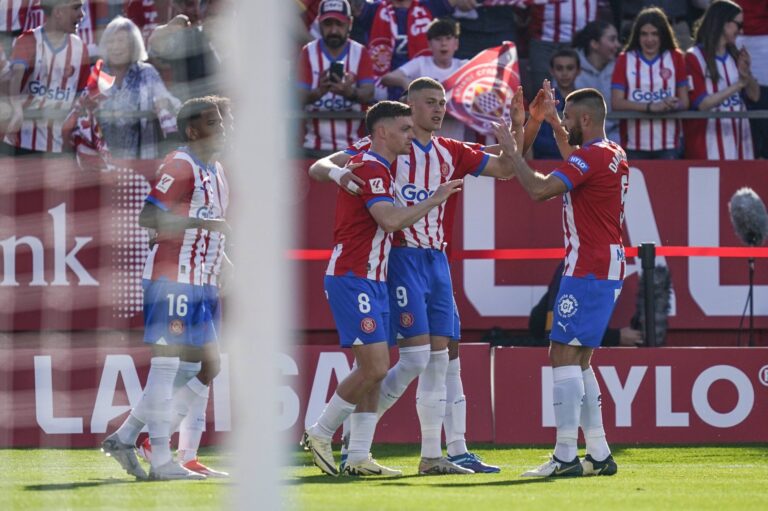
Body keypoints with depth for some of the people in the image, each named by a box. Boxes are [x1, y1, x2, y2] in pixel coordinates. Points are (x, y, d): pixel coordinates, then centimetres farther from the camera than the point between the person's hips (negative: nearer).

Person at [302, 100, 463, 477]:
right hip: (353, 280, -10)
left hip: (372, 282, 10)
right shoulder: (370, 168, -14)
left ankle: (359, 458, 6)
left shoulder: (381, 167, 16)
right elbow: (391, 220, -25)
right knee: (374, 368, -13)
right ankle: (320, 435, -1)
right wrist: (434, 200, -16)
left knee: (373, 372, 6)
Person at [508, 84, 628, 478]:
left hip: (588, 269, -10)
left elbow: (539, 189, -23)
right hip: (607, 268, 10)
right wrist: (555, 123, 39)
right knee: (578, 361, 13)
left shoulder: (591, 156, -15)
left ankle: (566, 456, -17)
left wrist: (512, 151, -10)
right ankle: (599, 455, 12)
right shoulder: (613, 154, 15)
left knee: (564, 355, -12)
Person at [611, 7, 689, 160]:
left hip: (668, 146, 1)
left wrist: (673, 105, -17)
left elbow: (684, 102, 7)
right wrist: (650, 107, -17)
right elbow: (616, 102, -5)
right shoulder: (625, 60, 5)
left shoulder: (676, 58, 8)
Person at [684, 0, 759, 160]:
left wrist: (747, 76, -8)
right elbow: (702, 103, -11)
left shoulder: (736, 56, 13)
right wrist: (738, 85, -15)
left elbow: (754, 95, 12)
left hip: (738, 139, 6)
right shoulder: (695, 58, -5)